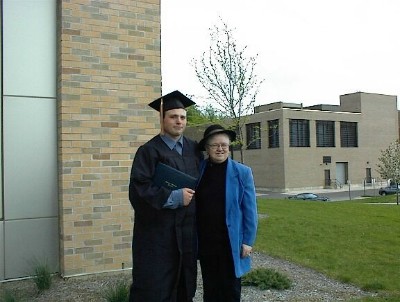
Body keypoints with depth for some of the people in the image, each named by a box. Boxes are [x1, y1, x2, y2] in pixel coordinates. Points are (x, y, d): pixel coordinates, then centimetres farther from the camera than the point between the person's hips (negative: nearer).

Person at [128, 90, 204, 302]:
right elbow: (139, 188, -17)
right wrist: (173, 197, -20)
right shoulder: (149, 151, -7)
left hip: (187, 233, 5)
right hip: (157, 234, -5)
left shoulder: (193, 149, 10)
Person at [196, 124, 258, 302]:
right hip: (205, 241, 2)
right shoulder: (199, 170, 0)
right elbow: (193, 205, 5)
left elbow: (250, 210, -4)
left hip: (230, 242, -2)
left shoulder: (242, 172, -5)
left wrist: (248, 241, -7)